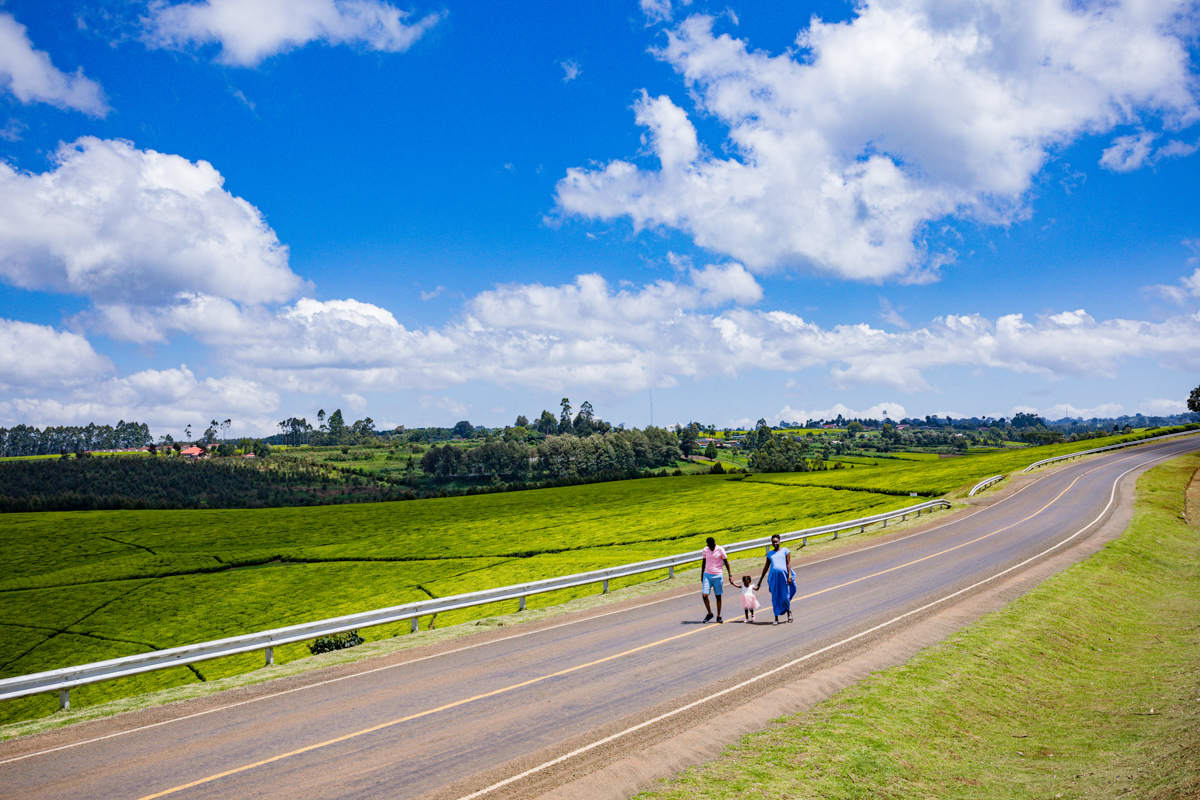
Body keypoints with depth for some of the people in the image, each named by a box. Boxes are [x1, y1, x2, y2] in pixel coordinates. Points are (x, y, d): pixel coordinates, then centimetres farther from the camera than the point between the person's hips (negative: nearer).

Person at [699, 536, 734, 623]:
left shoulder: (720, 550, -7)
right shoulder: (705, 550, 1)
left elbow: (726, 562, 0)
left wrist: (730, 575, -3)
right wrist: (702, 575, 21)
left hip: (717, 576, -2)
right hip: (707, 575, 2)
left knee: (718, 596, 5)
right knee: (704, 594, -8)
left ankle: (718, 616, 16)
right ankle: (710, 614, 11)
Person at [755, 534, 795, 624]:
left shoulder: (785, 550, 8)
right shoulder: (770, 553, 15)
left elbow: (788, 563, 3)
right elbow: (766, 567, 19)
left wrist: (789, 576, -9)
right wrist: (760, 580, 20)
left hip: (784, 576, -2)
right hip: (774, 576, 2)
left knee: (785, 596, 1)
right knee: (775, 597, 0)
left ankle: (789, 612, 29)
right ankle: (776, 618, 4)